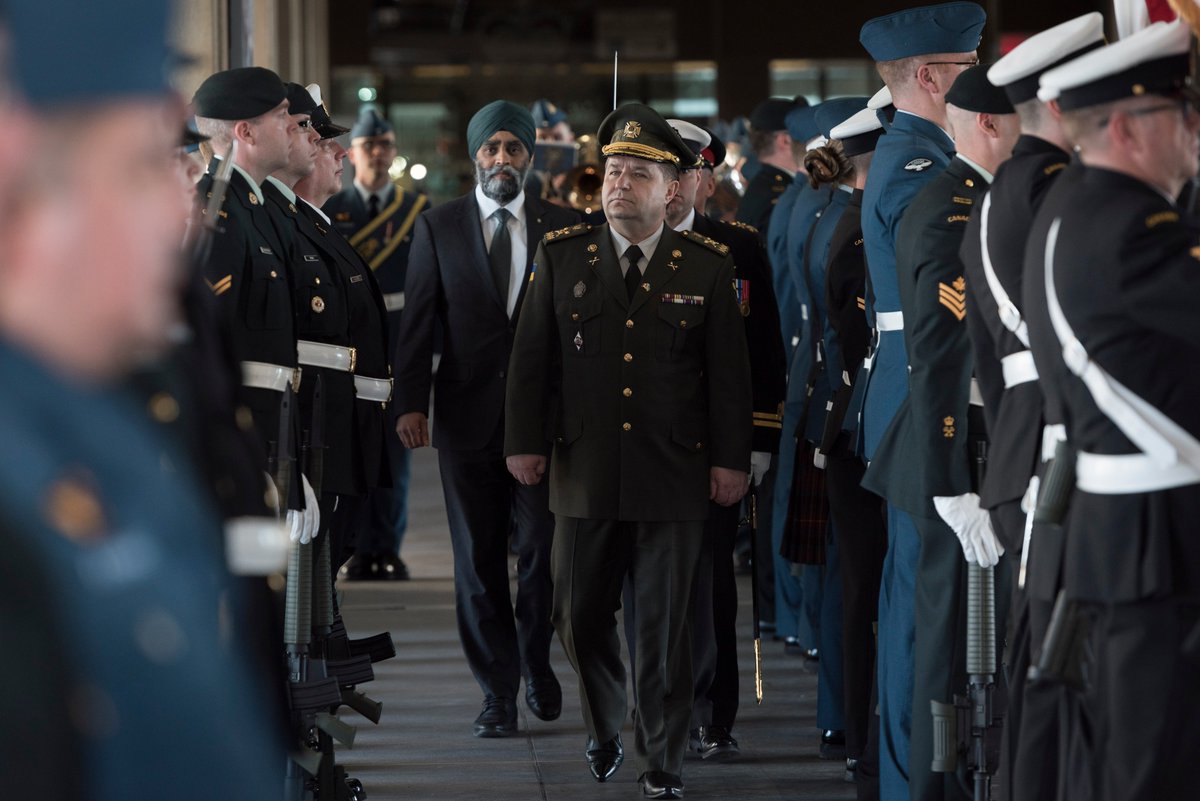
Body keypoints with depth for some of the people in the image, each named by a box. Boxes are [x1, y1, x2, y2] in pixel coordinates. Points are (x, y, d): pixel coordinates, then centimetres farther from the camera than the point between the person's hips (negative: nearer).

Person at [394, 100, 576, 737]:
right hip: (469, 416, 0)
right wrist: (410, 402, -7)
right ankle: (498, 690, 13)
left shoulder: (563, 229, 5)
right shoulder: (437, 227, 5)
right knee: (479, 559, 4)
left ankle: (536, 665, 24)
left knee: (540, 549, 0)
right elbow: (417, 322, 2)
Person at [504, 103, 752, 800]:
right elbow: (533, 357, 6)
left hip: (674, 479, -2)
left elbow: (730, 371, 2)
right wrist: (526, 441, 1)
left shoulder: (709, 267, 1)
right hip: (585, 474, 2)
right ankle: (605, 733, 31)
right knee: (581, 618, 8)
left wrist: (731, 459, -1)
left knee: (666, 628, 2)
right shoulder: (562, 256, 5)